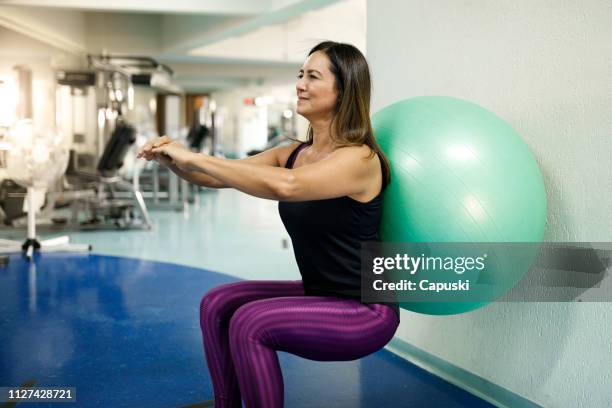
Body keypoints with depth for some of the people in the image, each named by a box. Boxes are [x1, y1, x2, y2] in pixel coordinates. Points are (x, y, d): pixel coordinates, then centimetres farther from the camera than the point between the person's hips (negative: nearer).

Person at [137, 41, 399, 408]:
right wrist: (175, 160, -20)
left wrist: (195, 157, -33)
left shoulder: (359, 158, -21)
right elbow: (221, 176, 0)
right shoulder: (294, 154, 4)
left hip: (365, 311, -8)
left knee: (250, 323, -23)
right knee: (218, 304, 1)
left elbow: (285, 186, -39)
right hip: (319, 296, 8)